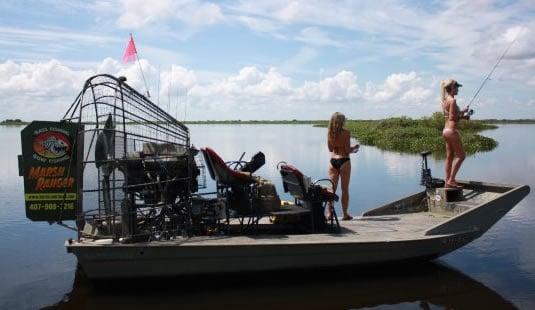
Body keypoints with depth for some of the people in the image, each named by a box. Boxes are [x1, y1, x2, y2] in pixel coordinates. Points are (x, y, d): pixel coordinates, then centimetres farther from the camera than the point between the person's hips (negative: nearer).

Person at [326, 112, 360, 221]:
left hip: (333, 161, 4)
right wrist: (355, 147, 10)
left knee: (332, 188, 8)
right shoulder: (346, 132, -11)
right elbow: (347, 150, -12)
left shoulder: (329, 132, 4)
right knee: (345, 189, 6)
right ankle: (345, 214, 11)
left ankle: (329, 213, 4)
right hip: (344, 161, -4)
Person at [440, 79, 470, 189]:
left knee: (449, 157, 11)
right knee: (461, 156, -2)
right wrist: (463, 112, -6)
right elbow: (452, 117, -18)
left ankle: (448, 181, 13)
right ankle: (451, 180, -4)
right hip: (452, 130, -9)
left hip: (445, 130, 9)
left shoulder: (445, 100, 14)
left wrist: (462, 116, 10)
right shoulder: (452, 100, -14)